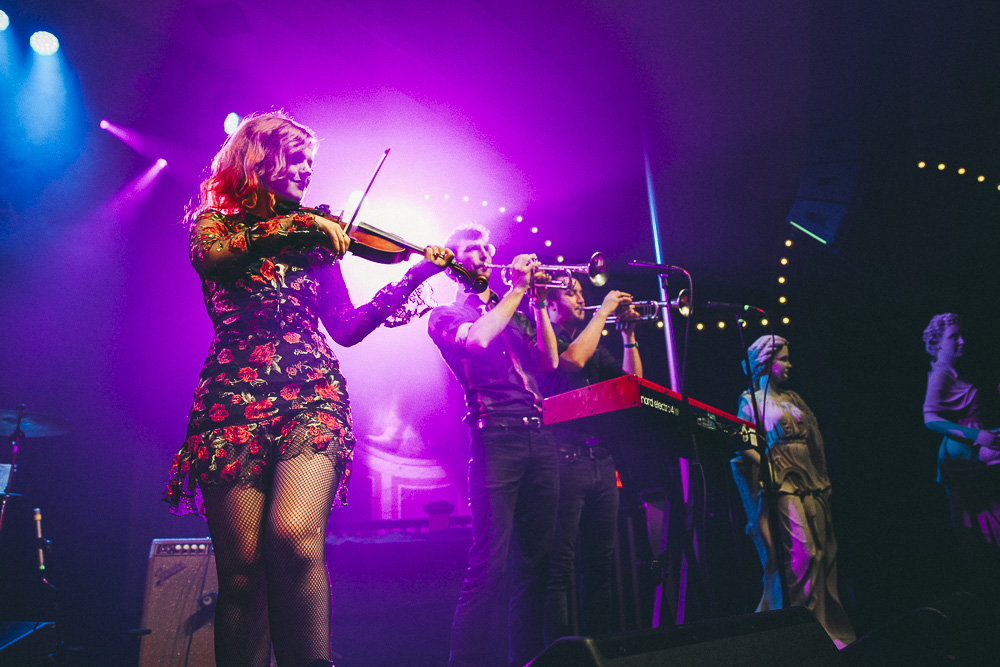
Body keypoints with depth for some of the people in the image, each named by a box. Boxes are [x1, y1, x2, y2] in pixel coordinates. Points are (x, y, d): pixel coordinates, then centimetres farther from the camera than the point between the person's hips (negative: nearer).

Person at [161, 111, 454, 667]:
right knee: (242, 566, -6)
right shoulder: (216, 222, 15)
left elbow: (347, 328, 14)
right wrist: (300, 224, -11)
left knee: (295, 536, -24)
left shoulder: (316, 241, 21)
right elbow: (211, 254, -10)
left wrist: (413, 277, 6)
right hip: (234, 396, -1)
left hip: (311, 392, 1)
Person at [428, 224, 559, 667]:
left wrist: (538, 301, 8)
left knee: (536, 561, 6)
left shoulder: (514, 312, 25)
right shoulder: (446, 315, 9)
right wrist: (517, 289, -4)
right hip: (496, 436, -6)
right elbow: (478, 339, -13)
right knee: (490, 565, -12)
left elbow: (549, 361, 15)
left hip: (539, 437, 6)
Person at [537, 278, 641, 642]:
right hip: (566, 458, -7)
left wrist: (628, 334, 8)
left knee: (601, 563, 8)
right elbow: (572, 358, -17)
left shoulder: (594, 344, 23)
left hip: (601, 459, 7)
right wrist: (603, 311, -7)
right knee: (561, 565, -7)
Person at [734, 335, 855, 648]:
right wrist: (768, 466, -22)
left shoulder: (792, 398, 19)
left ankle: (826, 626, 14)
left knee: (823, 554, 5)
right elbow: (746, 445, -8)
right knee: (800, 554, -13)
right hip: (781, 486, -7)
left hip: (811, 483, 7)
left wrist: (824, 480, 14)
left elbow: (813, 440, 19)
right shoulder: (751, 400, 0)